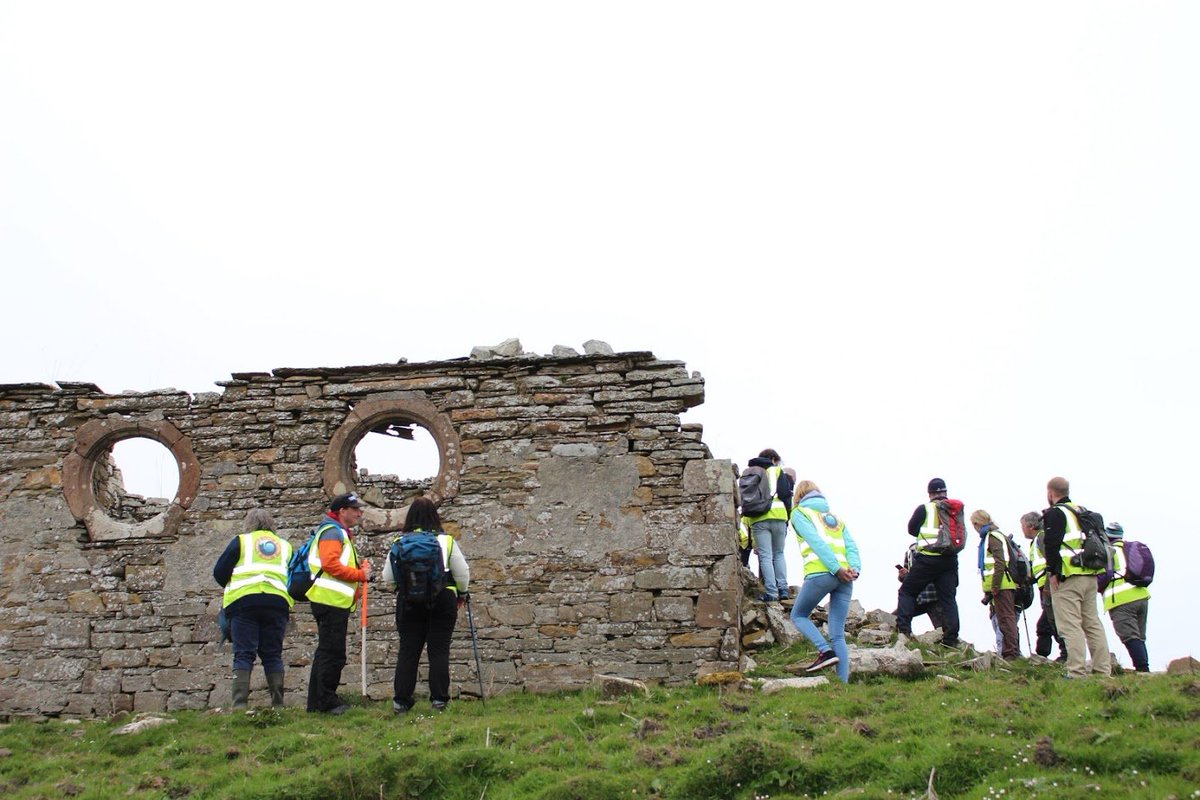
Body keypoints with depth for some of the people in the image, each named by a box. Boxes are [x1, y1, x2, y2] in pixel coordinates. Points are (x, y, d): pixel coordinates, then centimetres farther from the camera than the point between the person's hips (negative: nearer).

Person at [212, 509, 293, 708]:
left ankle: (240, 703, -10)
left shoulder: (241, 541, 11)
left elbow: (219, 573, 7)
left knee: (243, 654, -1)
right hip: (278, 601, 2)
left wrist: (233, 587, 24)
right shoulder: (285, 546, 21)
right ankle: (278, 703, 3)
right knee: (273, 655, 8)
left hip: (243, 600, -2)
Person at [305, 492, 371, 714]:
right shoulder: (332, 532, -10)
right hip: (331, 601, -11)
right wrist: (360, 574, -17)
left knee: (327, 652, 14)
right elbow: (330, 564, -23)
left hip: (334, 602, 11)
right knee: (333, 653, -8)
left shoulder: (341, 533, 24)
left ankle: (317, 702, 20)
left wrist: (360, 567, 8)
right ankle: (327, 702, -5)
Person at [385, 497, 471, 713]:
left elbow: (388, 578, 4)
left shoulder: (399, 542, -1)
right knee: (439, 651, 5)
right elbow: (462, 572, 3)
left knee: (408, 651, 6)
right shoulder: (446, 540, -3)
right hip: (442, 600, -1)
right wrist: (462, 594, 21)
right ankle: (439, 700, 4)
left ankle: (401, 701, 6)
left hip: (408, 602, 1)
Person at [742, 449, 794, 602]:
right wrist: (788, 517, 9)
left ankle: (771, 592, -10)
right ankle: (783, 589, 2)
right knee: (779, 554, 12)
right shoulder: (776, 470, 14)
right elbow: (786, 495, 3)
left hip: (757, 519, 1)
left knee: (765, 556, -2)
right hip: (778, 516, -1)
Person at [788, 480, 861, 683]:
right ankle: (844, 682, -5)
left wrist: (837, 569, -12)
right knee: (838, 635, 6)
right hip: (845, 578, 5)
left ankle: (825, 651, -7)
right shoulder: (836, 518, 28)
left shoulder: (800, 513, 11)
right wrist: (854, 569, -3)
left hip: (820, 574, -5)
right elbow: (851, 546, 12)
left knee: (798, 615, 15)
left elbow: (817, 542, -6)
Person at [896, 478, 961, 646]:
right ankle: (951, 638, 0)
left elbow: (911, 529, 10)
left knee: (907, 591, 7)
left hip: (928, 559, -3)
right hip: (950, 560, 4)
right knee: (948, 599, 6)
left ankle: (903, 629, -4)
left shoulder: (924, 509, -1)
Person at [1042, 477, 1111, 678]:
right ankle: (1103, 671, 12)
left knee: (1070, 626, -8)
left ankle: (1077, 673, -13)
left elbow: (1052, 544, -16)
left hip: (1067, 578, -8)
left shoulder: (1054, 513, -6)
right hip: (1090, 576, 8)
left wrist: (1054, 572, -11)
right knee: (1092, 623, 12)